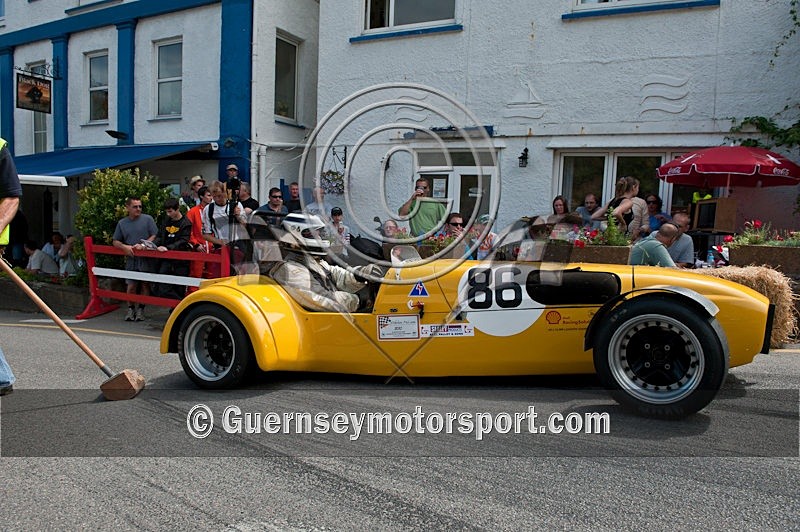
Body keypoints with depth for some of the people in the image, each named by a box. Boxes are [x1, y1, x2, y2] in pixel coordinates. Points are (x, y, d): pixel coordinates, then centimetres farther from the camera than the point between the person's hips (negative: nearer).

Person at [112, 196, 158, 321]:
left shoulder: (148, 219, 0)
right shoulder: (122, 223, 10)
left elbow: (155, 236, -5)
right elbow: (116, 242, 14)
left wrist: (143, 245, -16)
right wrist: (125, 247, -6)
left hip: (146, 258, -2)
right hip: (131, 259, 2)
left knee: (145, 284, 4)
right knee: (131, 285, 0)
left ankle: (141, 309, 16)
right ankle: (130, 309, 15)